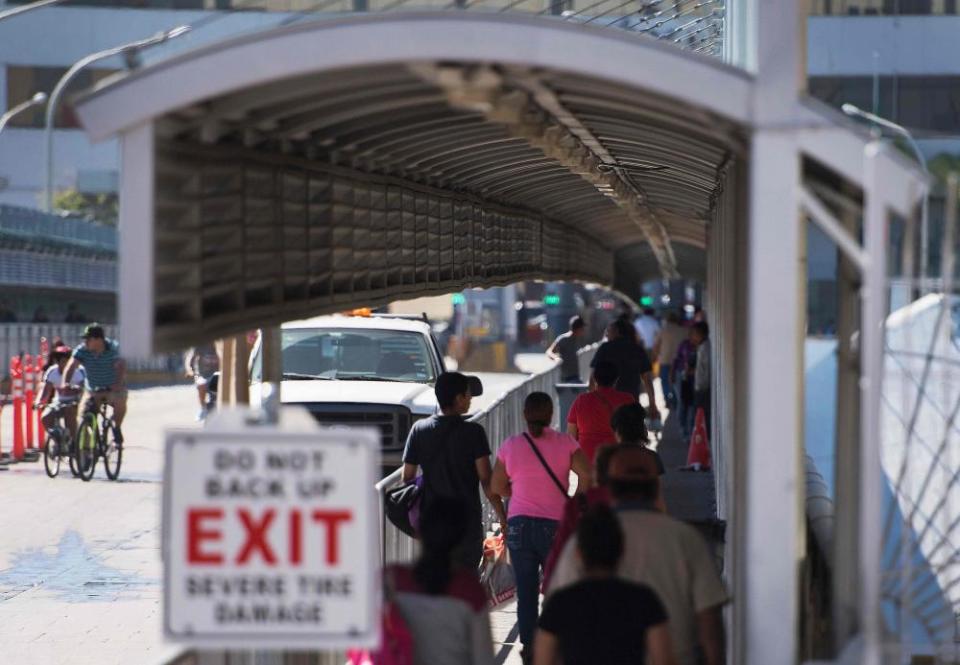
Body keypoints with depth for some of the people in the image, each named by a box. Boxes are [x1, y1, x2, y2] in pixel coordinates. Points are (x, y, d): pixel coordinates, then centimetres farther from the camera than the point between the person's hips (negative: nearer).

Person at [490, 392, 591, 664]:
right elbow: (586, 474, -15)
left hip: (520, 525, 1)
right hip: (556, 526, -1)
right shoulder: (564, 443, -6)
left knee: (526, 589, 8)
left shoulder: (510, 446, 0)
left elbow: (498, 486, 8)